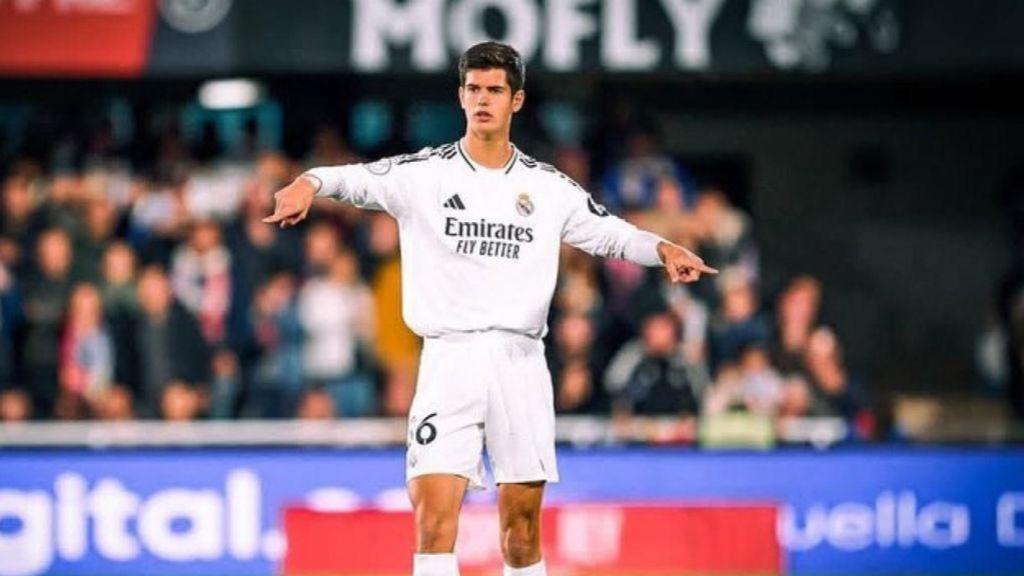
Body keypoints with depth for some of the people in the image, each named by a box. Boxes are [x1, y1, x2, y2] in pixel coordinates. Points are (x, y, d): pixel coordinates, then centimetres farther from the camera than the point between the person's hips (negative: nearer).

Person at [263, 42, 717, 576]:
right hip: (449, 358, -2)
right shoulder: (423, 173, 2)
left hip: (520, 362, 2)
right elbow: (357, 179, -11)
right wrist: (310, 182, -32)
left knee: (522, 524, 5)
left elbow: (610, 234, 15)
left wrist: (665, 250, -3)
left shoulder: (547, 186, 10)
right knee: (434, 514, -15)